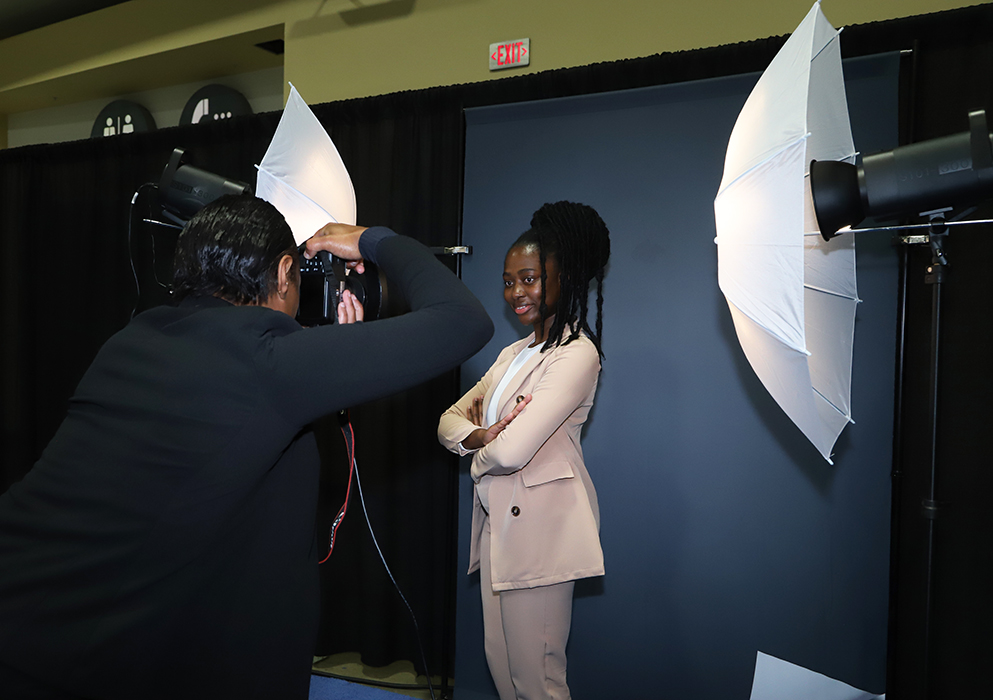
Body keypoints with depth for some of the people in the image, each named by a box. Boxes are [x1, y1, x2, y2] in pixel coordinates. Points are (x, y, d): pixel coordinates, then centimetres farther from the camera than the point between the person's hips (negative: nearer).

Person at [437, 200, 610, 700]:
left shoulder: (576, 353, -14)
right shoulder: (514, 353, 15)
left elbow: (511, 451, -23)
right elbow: (449, 420, 11)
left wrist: (480, 454, -1)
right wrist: (480, 435, -11)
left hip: (539, 528, -8)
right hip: (496, 523, 9)